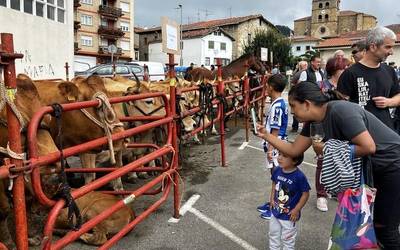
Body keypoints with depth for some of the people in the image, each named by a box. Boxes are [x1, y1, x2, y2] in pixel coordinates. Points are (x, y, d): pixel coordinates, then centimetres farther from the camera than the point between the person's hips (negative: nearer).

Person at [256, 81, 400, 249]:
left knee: (384, 226, 1)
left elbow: (368, 147, -32)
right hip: (370, 166, 8)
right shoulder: (313, 122, -4)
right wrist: (266, 135, -6)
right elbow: (293, 150, 0)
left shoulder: (340, 111, -30)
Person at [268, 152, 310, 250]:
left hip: (289, 215, -5)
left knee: (287, 239, 17)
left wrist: (296, 210, -15)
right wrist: (272, 199, 1)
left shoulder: (299, 176, -27)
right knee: (273, 234, 25)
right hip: (275, 212, 5)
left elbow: (305, 194, -17)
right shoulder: (277, 170, -11)